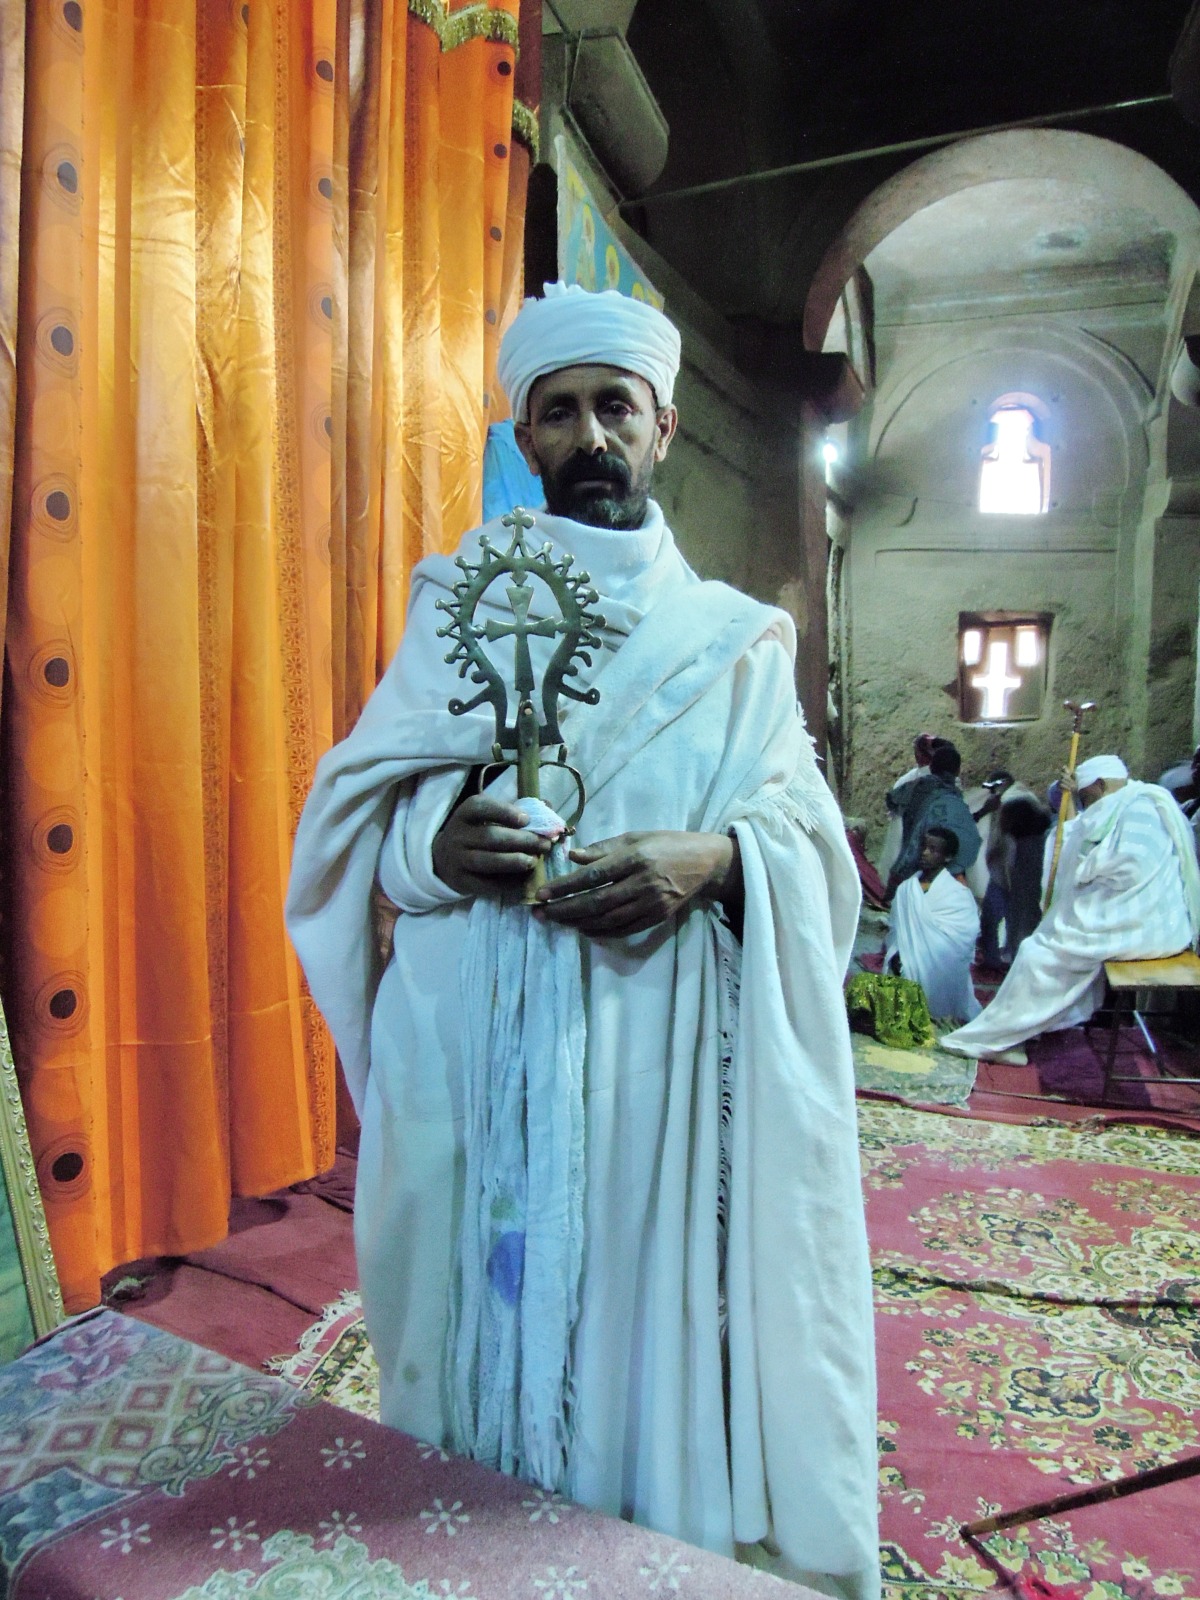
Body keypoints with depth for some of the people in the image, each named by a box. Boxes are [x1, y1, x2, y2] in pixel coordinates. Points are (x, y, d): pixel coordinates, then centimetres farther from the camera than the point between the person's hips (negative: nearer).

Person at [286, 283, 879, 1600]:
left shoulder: (737, 638, 9)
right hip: (485, 1048, 1)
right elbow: (351, 806, 6)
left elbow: (810, 835, 4)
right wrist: (432, 842, -16)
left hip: (676, 1049, 0)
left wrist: (712, 861, -17)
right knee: (499, 1307, 8)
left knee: (675, 1315, 7)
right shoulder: (458, 603, 9)